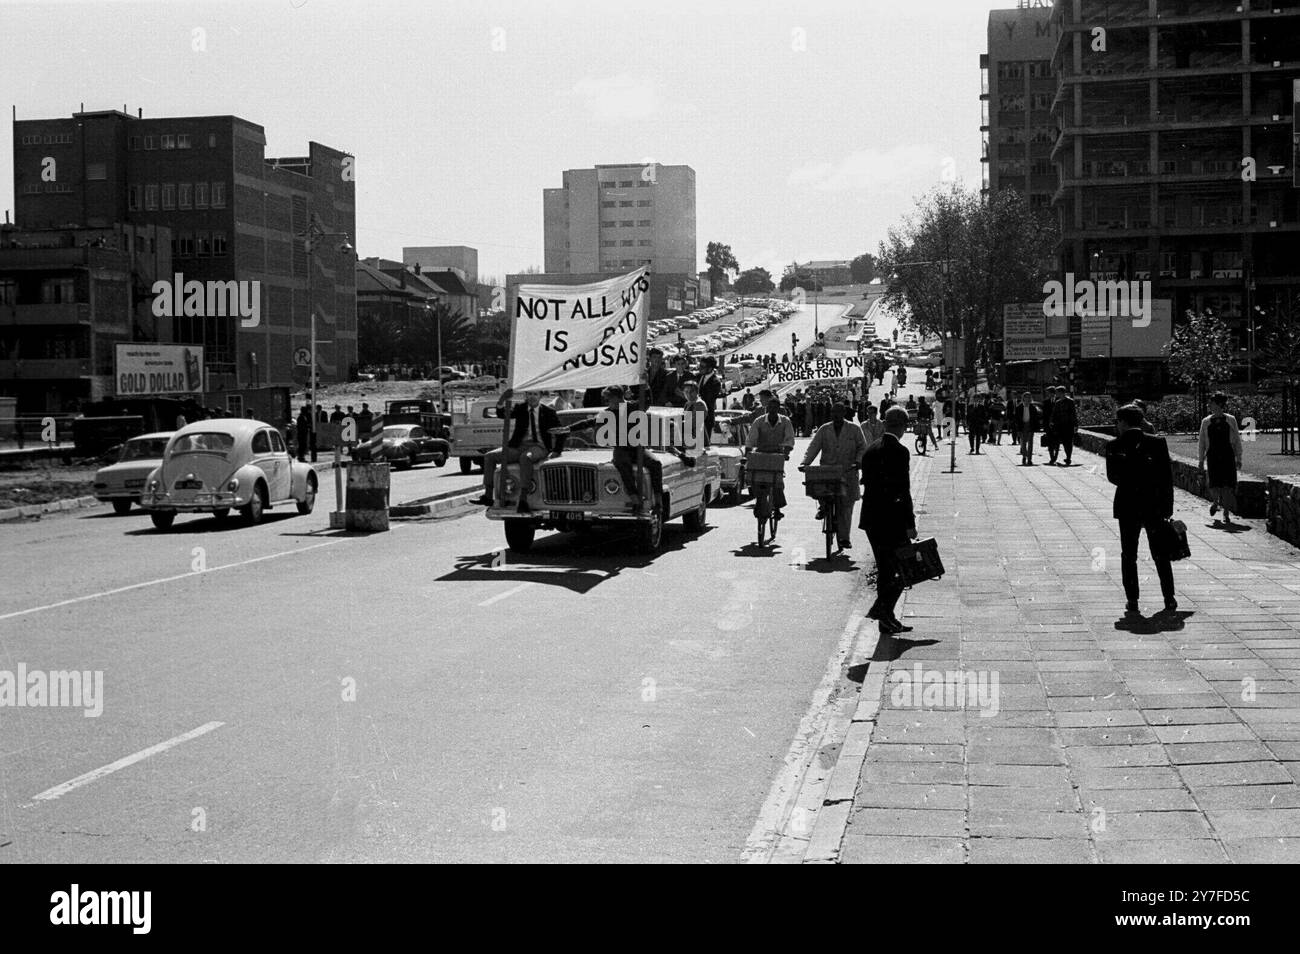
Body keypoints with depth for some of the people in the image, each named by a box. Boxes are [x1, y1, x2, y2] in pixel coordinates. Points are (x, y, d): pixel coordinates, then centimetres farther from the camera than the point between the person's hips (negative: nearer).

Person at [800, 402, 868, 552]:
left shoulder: (854, 429, 5)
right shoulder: (824, 429, 9)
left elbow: (863, 448, 3)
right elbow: (813, 448, 3)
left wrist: (857, 462, -16)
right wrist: (805, 463, -12)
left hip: (847, 472, -1)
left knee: (846, 506, -1)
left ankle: (844, 538, 6)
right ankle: (823, 507, -3)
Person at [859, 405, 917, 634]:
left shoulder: (870, 451, 9)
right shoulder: (899, 452, -14)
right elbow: (904, 491, -17)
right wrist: (910, 523, -13)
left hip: (871, 520, 8)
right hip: (892, 520, -8)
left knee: (885, 570, 15)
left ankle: (887, 619, 16)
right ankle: (883, 608, -8)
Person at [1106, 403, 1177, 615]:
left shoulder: (1114, 446, -7)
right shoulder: (1157, 443, -3)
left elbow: (1112, 477, -6)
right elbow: (1168, 477, -3)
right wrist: (1168, 508, 2)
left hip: (1127, 508, -1)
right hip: (1154, 507, 1)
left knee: (1128, 556, 8)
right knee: (1161, 556, 13)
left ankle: (1132, 602, 4)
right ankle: (1169, 600, 13)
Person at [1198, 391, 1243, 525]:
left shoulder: (1231, 420, 4)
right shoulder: (1206, 422, 5)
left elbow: (1237, 440, 8)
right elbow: (1202, 442, 11)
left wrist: (1238, 458, 6)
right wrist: (1201, 460, 10)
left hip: (1228, 456, 0)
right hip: (1212, 456, 0)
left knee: (1228, 486, -3)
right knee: (1214, 485, -8)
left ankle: (1226, 513, 8)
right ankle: (1216, 502, 26)